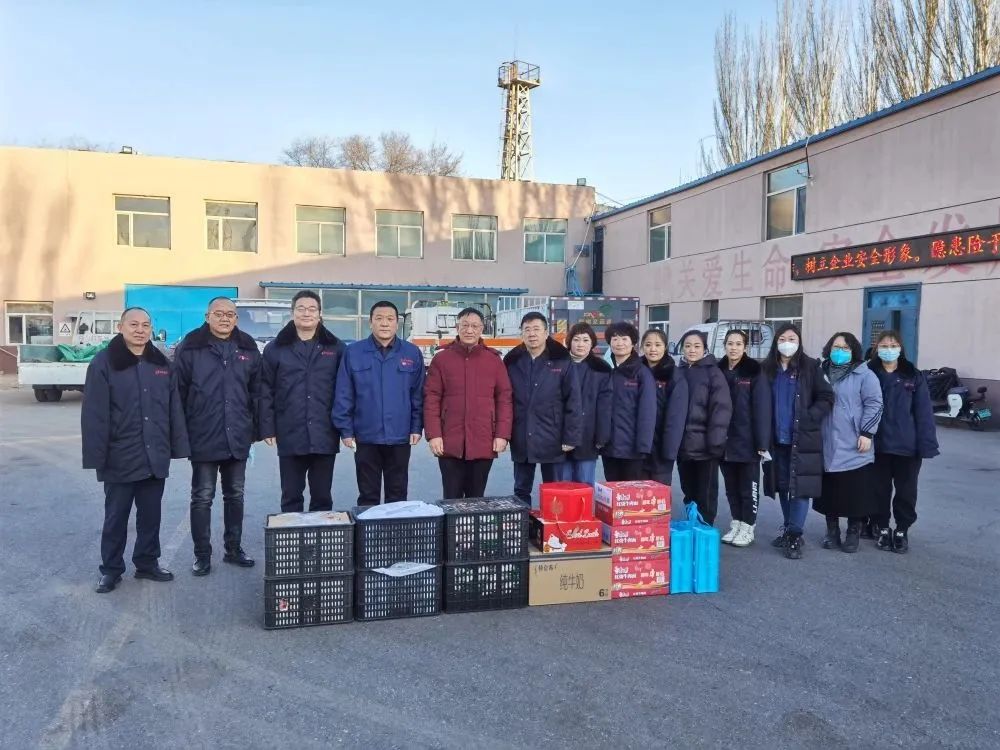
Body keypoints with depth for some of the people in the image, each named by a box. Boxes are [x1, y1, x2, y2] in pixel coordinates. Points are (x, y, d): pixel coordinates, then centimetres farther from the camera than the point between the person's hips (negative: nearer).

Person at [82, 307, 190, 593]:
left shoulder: (162, 364, 7)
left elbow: (175, 409, 7)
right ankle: (111, 570, 24)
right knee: (116, 517, 9)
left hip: (155, 457, 4)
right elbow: (94, 415, -10)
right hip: (120, 459, -4)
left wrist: (178, 447, 3)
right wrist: (96, 456, -14)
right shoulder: (103, 363, -7)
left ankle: (148, 563, 29)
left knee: (151, 516, 14)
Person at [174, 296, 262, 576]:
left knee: (235, 495, 13)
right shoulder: (190, 348, -4)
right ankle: (202, 554, 17)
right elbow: (178, 392, -4)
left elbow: (256, 391, 9)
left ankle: (233, 549, 26)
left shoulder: (248, 349, 6)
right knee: (202, 497, 6)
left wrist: (257, 427, 5)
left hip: (237, 438, 3)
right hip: (203, 438, -3)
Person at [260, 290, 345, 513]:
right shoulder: (276, 348, 5)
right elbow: (266, 392, 2)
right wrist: (267, 429, -3)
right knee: (291, 496, 10)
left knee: (322, 496, 11)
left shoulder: (335, 347, 5)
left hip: (325, 436, 0)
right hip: (290, 436, 0)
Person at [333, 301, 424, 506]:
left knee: (397, 495, 13)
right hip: (365, 437, -1)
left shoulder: (412, 353, 2)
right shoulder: (353, 352, -2)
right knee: (368, 496, 11)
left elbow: (418, 395, 3)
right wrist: (345, 430, -6)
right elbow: (343, 396, -2)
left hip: (400, 437, 1)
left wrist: (416, 427, -1)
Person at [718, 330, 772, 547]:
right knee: (731, 487, 13)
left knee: (748, 486, 5)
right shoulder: (718, 371, 7)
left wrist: (762, 441, -16)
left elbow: (762, 408, -11)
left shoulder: (754, 372, -6)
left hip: (747, 442, -4)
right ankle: (736, 524, 25)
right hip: (724, 442, 5)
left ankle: (747, 528, 15)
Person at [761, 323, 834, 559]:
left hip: (803, 439, -4)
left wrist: (809, 418, -14)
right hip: (777, 439, 4)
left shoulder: (810, 366, -4)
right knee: (783, 486, 12)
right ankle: (789, 529, 25)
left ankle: (794, 536, 1)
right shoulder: (768, 368, 5)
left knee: (800, 486, -5)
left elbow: (826, 398, -3)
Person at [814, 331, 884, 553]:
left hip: (854, 449, -4)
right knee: (829, 493, 10)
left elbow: (874, 405, -8)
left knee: (855, 494, 3)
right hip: (827, 448, 4)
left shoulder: (864, 375, -3)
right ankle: (831, 531, 23)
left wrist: (867, 433, -15)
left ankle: (853, 533, 18)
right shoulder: (822, 374, 11)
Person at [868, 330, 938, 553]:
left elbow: (923, 413, -3)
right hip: (878, 445, 0)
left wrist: (926, 445, -9)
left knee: (906, 491, 10)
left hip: (907, 446, 0)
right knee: (880, 489, 11)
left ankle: (902, 530, 25)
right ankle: (882, 529, 26)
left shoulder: (914, 376, -1)